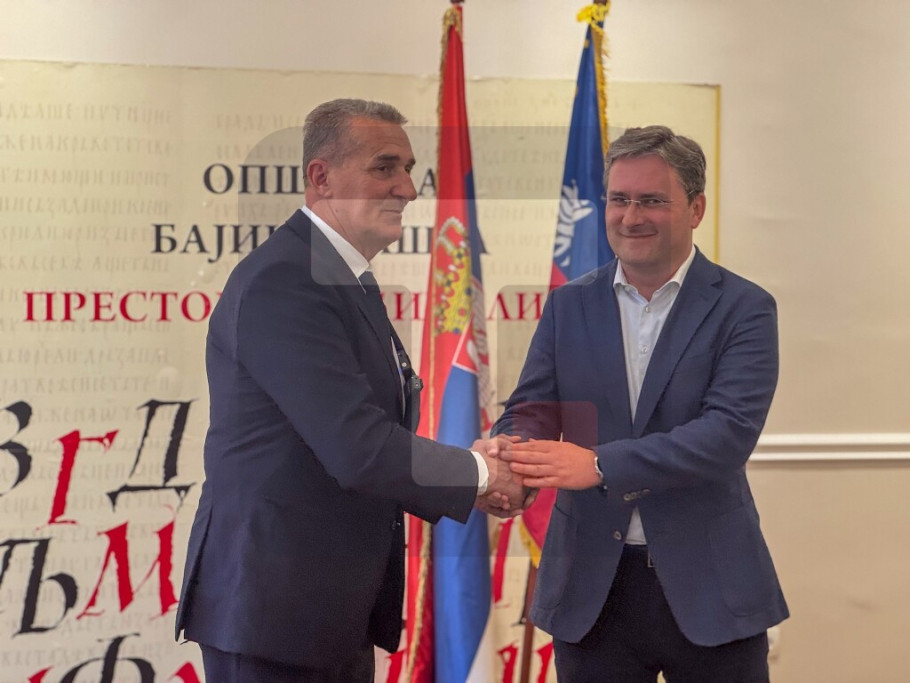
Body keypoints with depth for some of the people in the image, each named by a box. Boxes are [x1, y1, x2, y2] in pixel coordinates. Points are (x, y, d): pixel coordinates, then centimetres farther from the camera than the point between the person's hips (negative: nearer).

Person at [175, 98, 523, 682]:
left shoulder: (350, 282, 15)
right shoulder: (282, 282, -18)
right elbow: (359, 450, -24)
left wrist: (471, 470, -1)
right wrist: (479, 475, -9)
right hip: (273, 612, -9)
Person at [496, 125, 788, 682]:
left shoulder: (743, 308, -4)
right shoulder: (568, 307, 7)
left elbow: (729, 431, -17)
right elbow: (531, 410, 2)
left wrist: (599, 464, -27)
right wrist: (509, 460, -23)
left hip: (706, 588, -2)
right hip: (591, 588, 3)